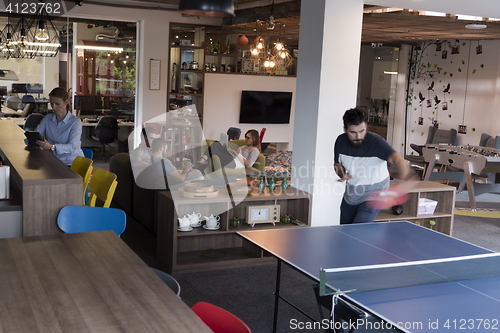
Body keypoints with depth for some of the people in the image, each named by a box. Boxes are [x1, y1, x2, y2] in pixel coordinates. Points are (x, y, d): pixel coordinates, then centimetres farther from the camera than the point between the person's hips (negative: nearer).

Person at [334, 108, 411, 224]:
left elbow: (396, 158, -43)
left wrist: (403, 173, -64)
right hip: (349, 197, 5)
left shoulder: (376, 142, -26)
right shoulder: (341, 141, -10)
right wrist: (342, 174, -15)